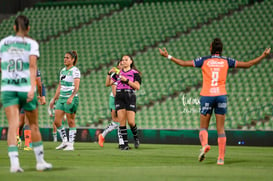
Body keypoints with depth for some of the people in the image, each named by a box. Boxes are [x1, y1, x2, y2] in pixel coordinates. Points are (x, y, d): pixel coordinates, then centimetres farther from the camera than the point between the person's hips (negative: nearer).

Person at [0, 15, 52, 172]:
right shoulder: (31, 43, 0)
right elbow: (33, 66, -13)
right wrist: (33, 87, -20)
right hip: (26, 87, -2)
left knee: (13, 125, -6)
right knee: (34, 125, 12)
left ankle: (14, 162, -22)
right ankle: (40, 161, 21)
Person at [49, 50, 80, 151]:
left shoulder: (75, 71, -7)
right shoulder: (63, 70, 16)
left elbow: (76, 87, -17)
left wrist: (71, 97, -31)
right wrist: (54, 99, 21)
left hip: (71, 98, -8)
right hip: (61, 98, 8)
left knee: (71, 122, -3)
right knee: (57, 121, 2)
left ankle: (71, 144, 2)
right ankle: (64, 141, 14)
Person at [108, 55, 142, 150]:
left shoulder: (135, 73, 5)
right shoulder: (118, 73, 16)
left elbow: (137, 86, -6)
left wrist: (126, 80, -13)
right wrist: (109, 73, 0)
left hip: (130, 96, -3)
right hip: (119, 97, 3)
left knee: (131, 122, -10)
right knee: (121, 121, -7)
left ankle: (136, 138, 18)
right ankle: (125, 144, -5)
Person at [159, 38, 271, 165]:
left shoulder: (204, 61, 2)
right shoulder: (226, 61, 5)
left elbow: (183, 63, 2)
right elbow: (247, 64, 7)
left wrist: (168, 56, 12)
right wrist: (263, 56, 17)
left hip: (207, 96, -1)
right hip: (221, 96, 1)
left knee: (203, 127, 7)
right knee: (221, 129, 4)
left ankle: (204, 144, -24)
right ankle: (221, 158, -1)